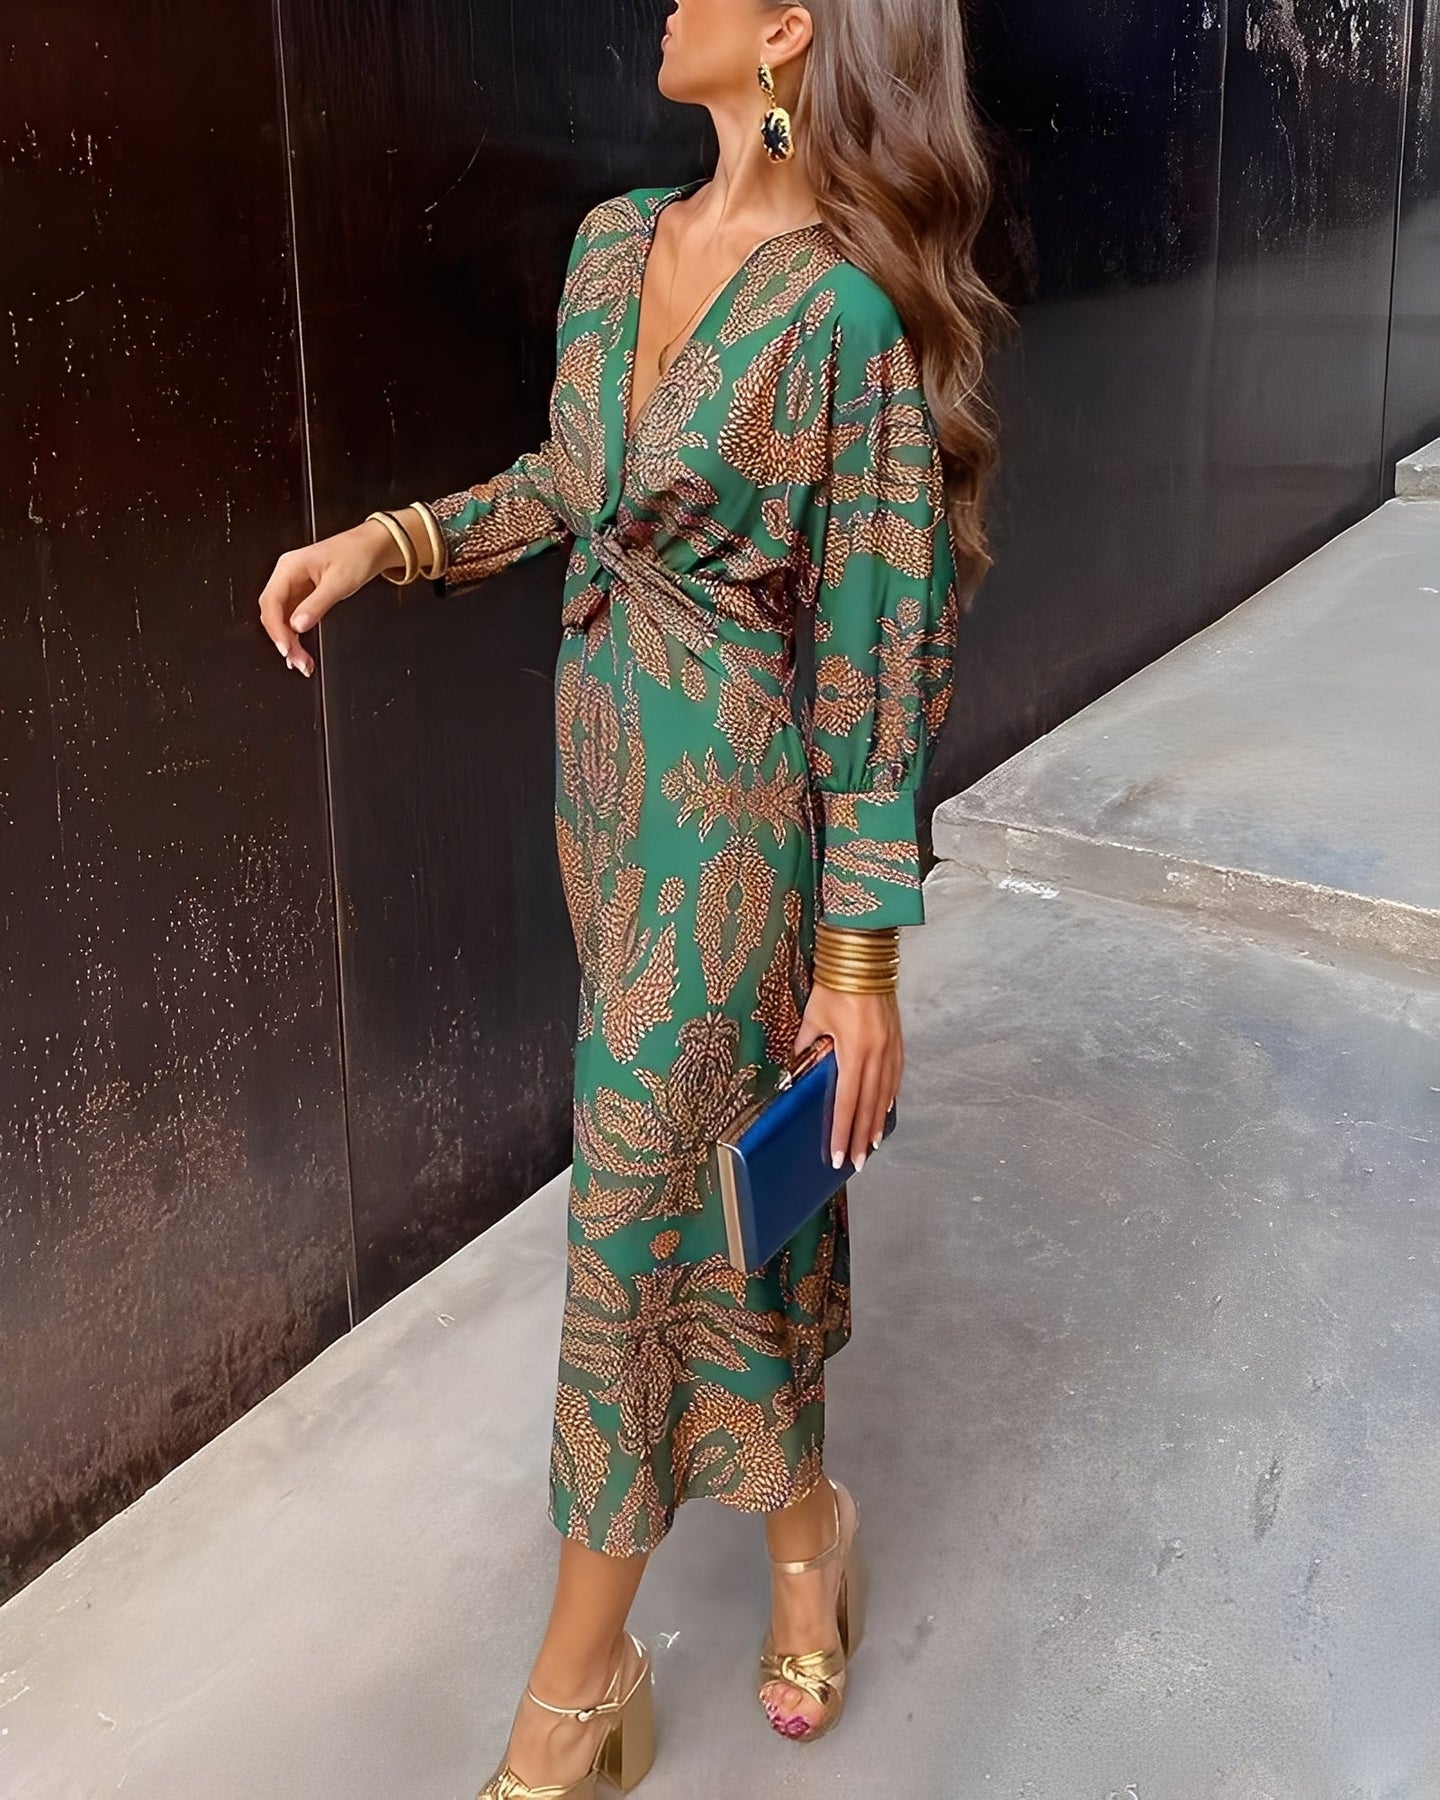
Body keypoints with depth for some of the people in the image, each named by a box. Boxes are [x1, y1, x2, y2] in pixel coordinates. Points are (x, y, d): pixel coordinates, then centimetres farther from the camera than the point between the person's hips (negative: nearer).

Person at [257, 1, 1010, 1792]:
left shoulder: (848, 309, -19)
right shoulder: (614, 243, 4)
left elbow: (880, 657, -17)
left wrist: (865, 962, -15)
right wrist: (381, 540, 4)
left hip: (737, 795, -7)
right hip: (604, 763, 7)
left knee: (646, 1194, 1)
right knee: (707, 1157, 18)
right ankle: (801, 1521, 41)